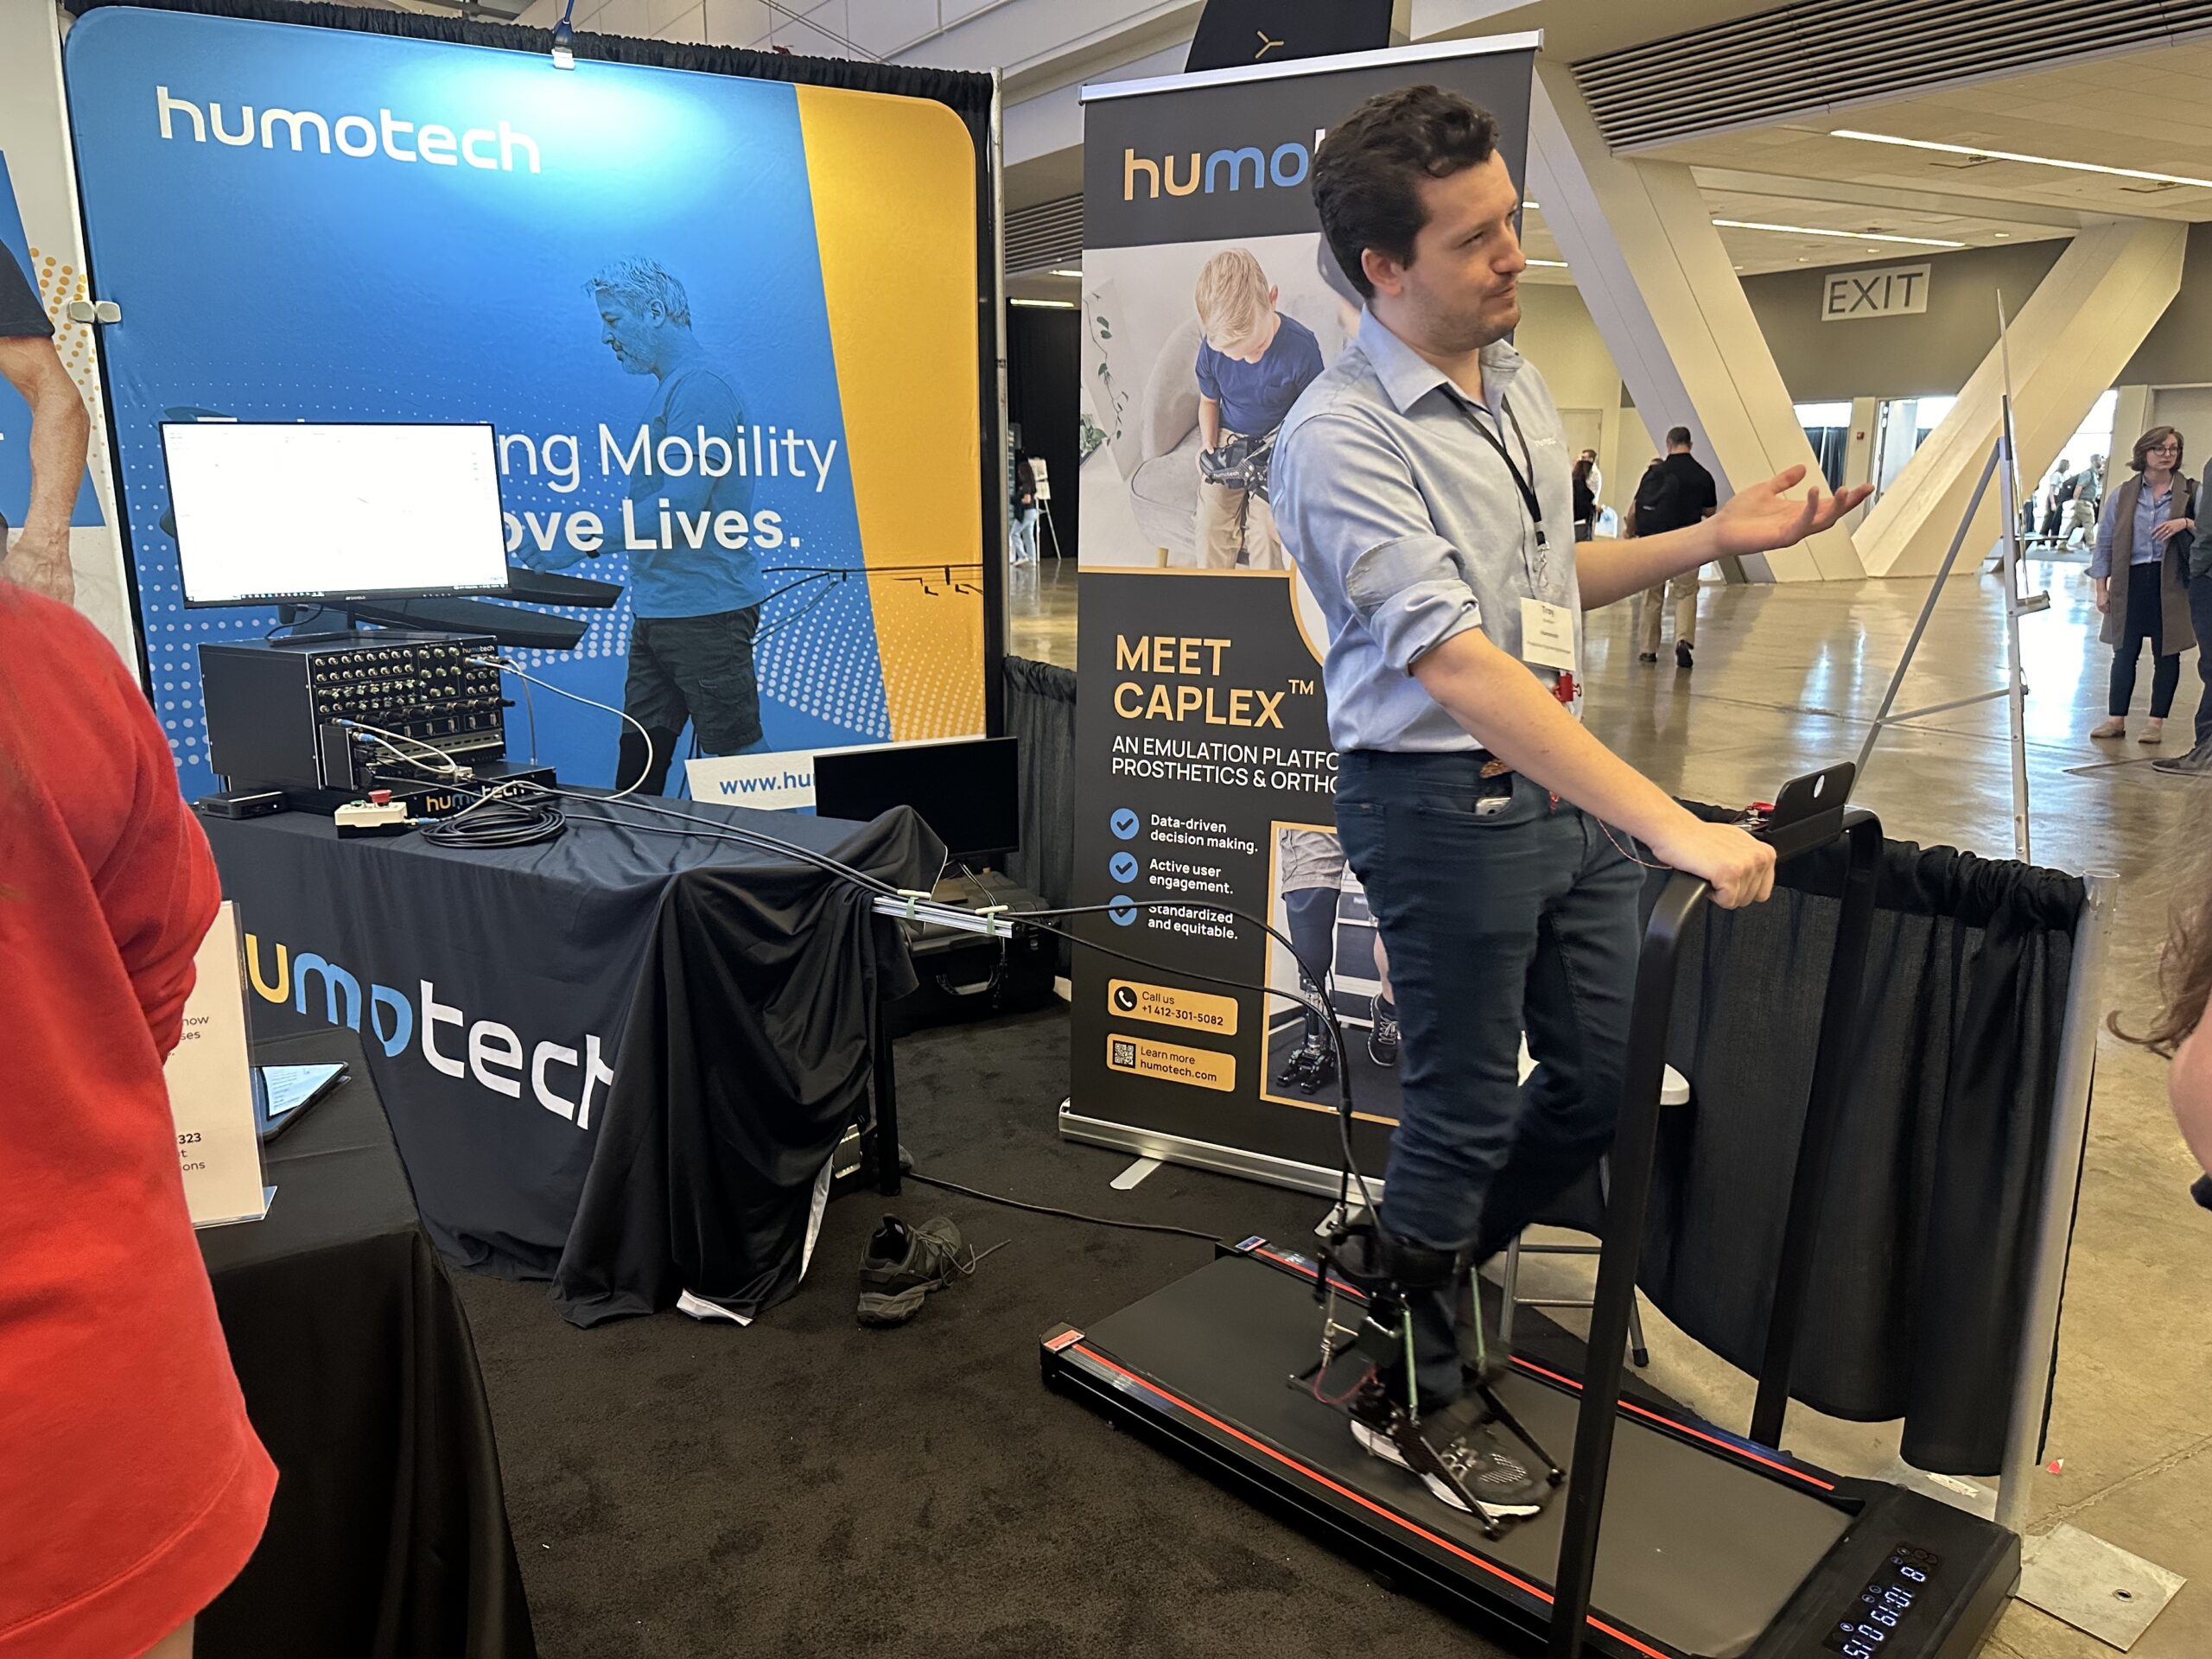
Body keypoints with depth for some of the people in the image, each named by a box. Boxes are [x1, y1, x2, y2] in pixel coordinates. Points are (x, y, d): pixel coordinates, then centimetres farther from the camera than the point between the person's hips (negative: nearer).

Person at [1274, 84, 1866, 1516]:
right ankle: (1409, 1395, 29)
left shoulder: (1517, 379, 9)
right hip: (1449, 806, -8)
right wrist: (1674, 828, -32)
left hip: (1570, 785, 8)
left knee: (1610, 1072, 15)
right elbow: (1457, 667, -28)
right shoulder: (1344, 439, -19)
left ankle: (1445, 1259, 40)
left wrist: (1719, 536, 10)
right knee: (1467, 1108, 5)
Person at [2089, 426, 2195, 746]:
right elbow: (2105, 541, 7)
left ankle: (2156, 721, 13)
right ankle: (2116, 719, 14)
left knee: (2166, 655, 5)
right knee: (2124, 653, 5)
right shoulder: (2123, 495, 6)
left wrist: (2186, 523, -19)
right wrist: (2101, 587, 2)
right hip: (2130, 582, 1)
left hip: (2171, 584, -1)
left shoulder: (2190, 491, 4)